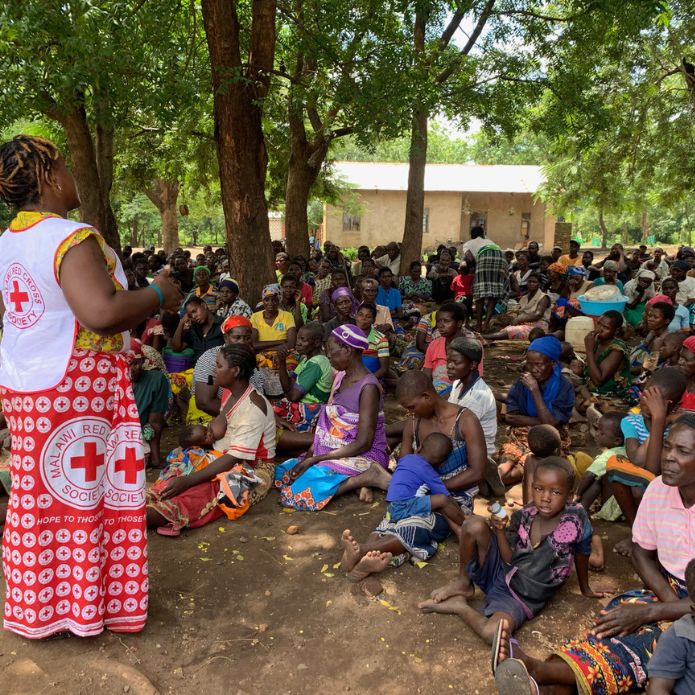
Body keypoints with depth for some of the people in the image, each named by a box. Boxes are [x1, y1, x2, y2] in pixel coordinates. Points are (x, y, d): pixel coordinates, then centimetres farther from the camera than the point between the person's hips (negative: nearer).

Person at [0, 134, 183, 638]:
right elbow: (102, 312, -32)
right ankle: (86, 606, 20)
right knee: (85, 496, 6)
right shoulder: (71, 238, -18)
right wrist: (158, 295, -16)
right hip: (77, 389, -8)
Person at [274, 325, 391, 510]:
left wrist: (315, 459, -20)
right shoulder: (340, 376, 8)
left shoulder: (368, 387, -19)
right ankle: (353, 479, -3)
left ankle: (366, 478, -13)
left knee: (298, 495, -24)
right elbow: (327, 421, 9)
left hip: (362, 458, -9)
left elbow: (363, 443, -21)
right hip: (335, 454, 9)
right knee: (281, 473, 0)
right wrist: (310, 454, -7)